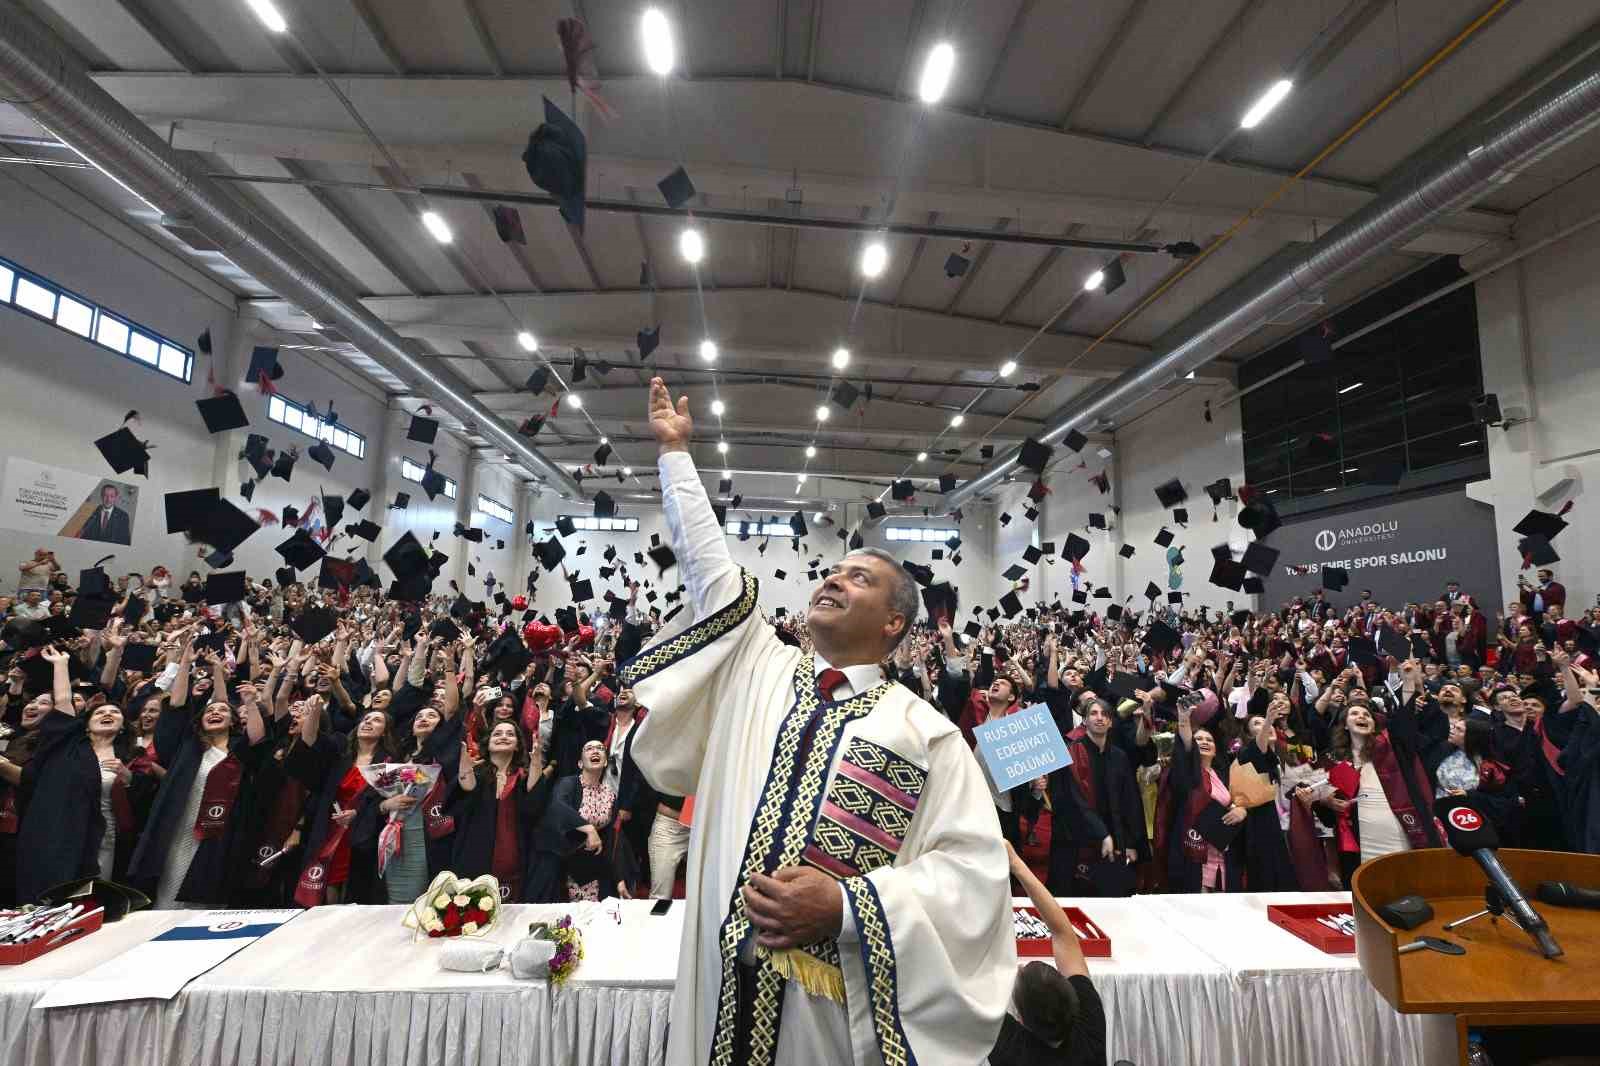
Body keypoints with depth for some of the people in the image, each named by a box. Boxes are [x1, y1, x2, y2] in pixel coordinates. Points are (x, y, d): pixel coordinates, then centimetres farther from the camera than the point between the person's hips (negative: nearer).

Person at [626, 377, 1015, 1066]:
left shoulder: (926, 731, -7)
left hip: (841, 1008, -3)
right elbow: (709, 566, 4)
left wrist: (846, 904, -22)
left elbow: (973, 867, -11)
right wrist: (675, 452, 9)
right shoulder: (758, 671, 2)